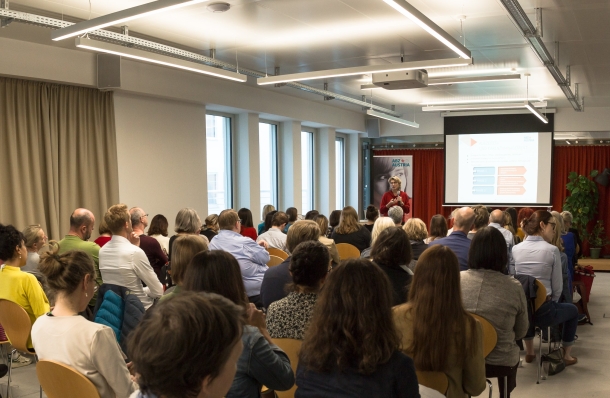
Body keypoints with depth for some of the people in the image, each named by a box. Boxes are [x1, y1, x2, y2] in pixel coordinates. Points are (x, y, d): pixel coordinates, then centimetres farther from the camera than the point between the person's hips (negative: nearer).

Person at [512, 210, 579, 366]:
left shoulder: (515, 249, 1)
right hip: (543, 312, -4)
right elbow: (557, 287, -6)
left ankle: (529, 352, 46)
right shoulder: (552, 250, -11)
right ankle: (567, 355, 39)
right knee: (572, 310, 29)